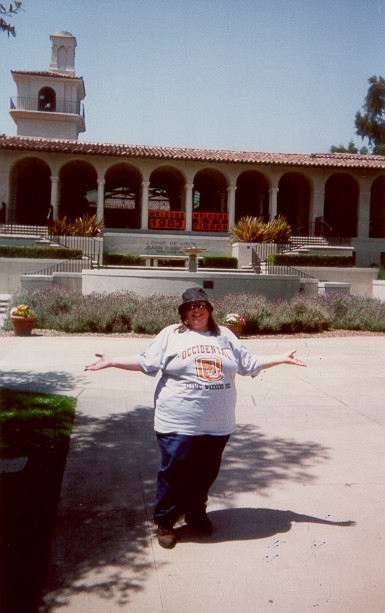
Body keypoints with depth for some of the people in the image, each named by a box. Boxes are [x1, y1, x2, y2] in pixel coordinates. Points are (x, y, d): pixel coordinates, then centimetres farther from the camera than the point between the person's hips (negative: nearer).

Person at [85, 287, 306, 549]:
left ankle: (196, 514, 38)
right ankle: (165, 522, 24)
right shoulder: (171, 335, 4)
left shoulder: (225, 335, 12)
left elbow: (251, 363, 17)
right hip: (179, 425, -3)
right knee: (174, 473, 4)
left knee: (206, 473, 15)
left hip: (218, 426, 4)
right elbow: (145, 362, 0)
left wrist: (283, 358, 14)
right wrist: (111, 361, -8)